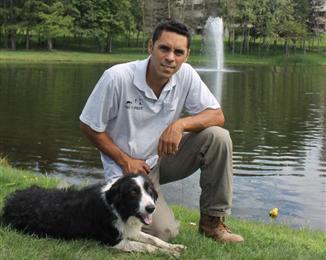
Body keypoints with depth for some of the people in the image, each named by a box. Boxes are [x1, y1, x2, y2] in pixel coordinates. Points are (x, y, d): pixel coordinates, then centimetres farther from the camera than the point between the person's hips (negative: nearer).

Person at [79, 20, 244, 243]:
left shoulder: (186, 75, -11)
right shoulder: (117, 78, -21)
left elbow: (217, 116, -9)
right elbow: (89, 127, -11)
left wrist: (180, 124, -27)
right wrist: (125, 161, -13)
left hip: (164, 157, 4)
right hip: (128, 167, -4)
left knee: (218, 137, -19)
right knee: (164, 232, -20)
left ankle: (212, 220, -5)